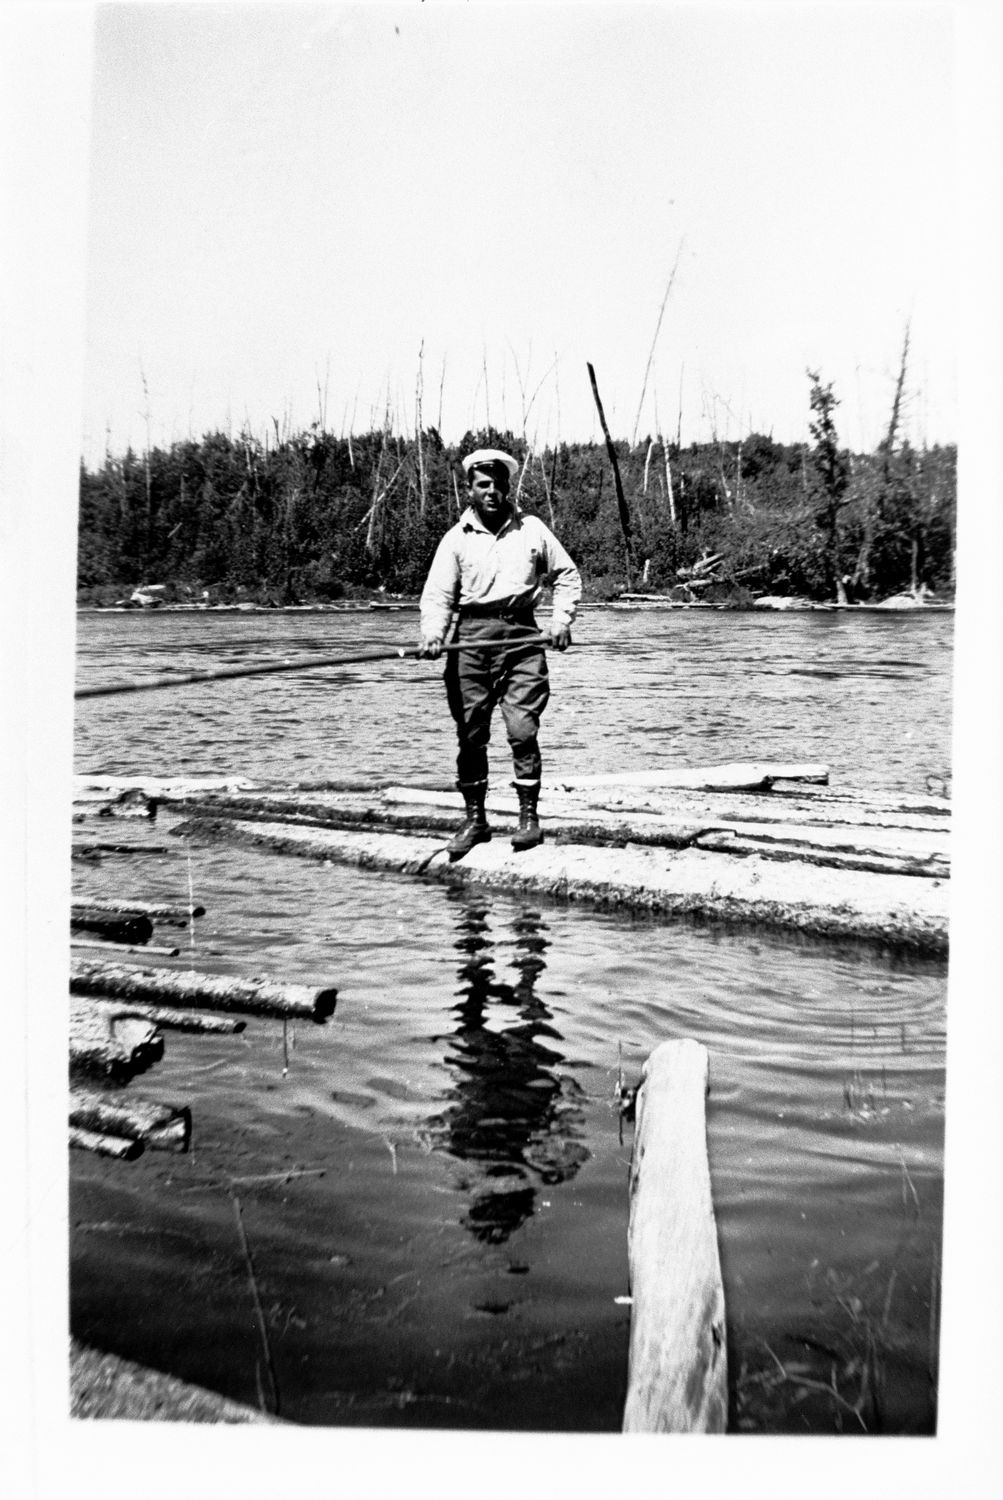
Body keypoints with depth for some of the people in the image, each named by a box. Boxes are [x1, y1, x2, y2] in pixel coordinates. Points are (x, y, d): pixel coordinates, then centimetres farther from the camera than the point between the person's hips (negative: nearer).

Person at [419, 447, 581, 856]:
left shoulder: (532, 530, 10)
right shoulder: (456, 537, 7)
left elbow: (567, 576, 17)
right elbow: (437, 594, 0)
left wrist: (561, 620, 2)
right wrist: (433, 634, -19)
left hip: (521, 636, -1)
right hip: (471, 636, 1)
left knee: (522, 728, -9)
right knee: (470, 733, 3)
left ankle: (529, 815, 2)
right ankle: (474, 818, 14)